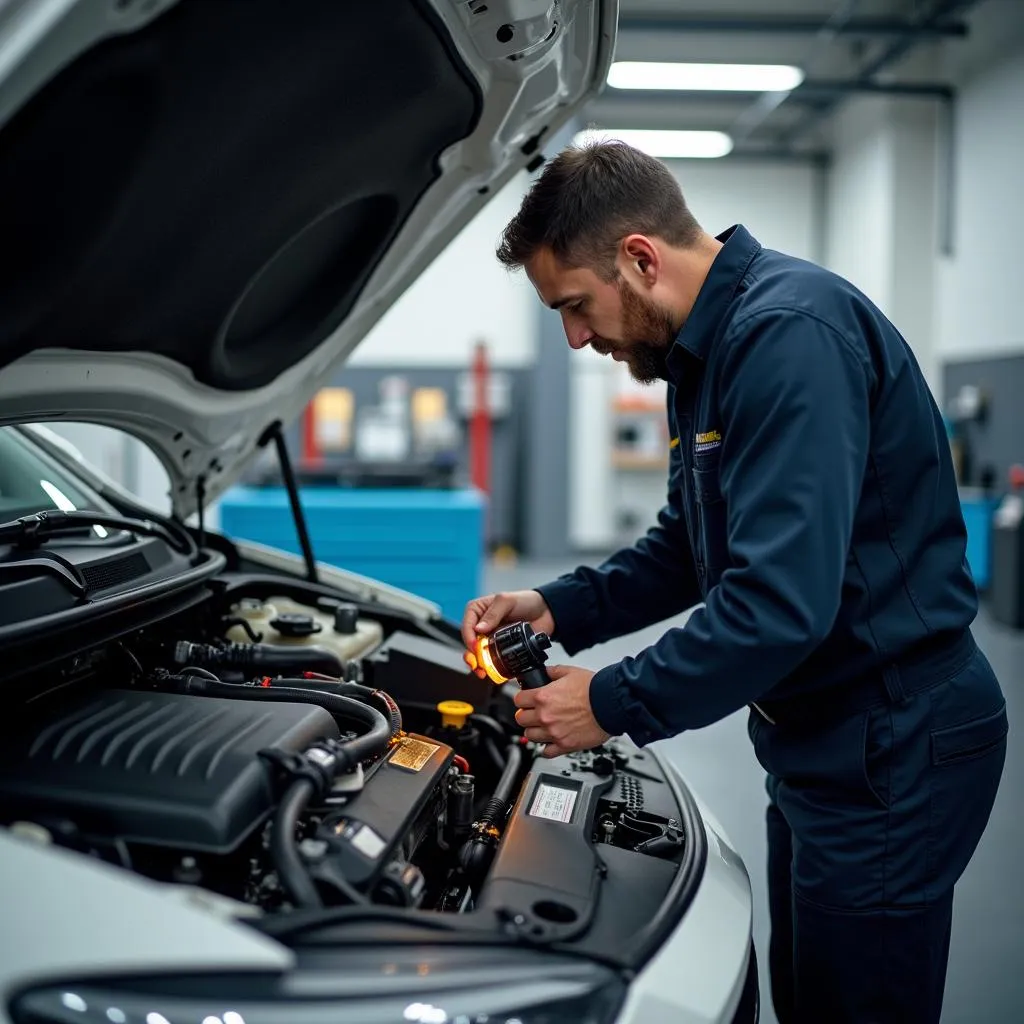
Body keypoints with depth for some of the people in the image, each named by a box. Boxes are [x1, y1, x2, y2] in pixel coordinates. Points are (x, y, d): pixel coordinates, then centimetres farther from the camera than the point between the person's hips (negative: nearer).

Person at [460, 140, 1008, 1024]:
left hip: (892, 751, -10)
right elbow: (690, 548, 18)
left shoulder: (791, 333, -24)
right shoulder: (707, 350, 9)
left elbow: (782, 599, -31)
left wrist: (616, 703, -20)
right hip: (820, 741, 10)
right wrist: (560, 609, 5)